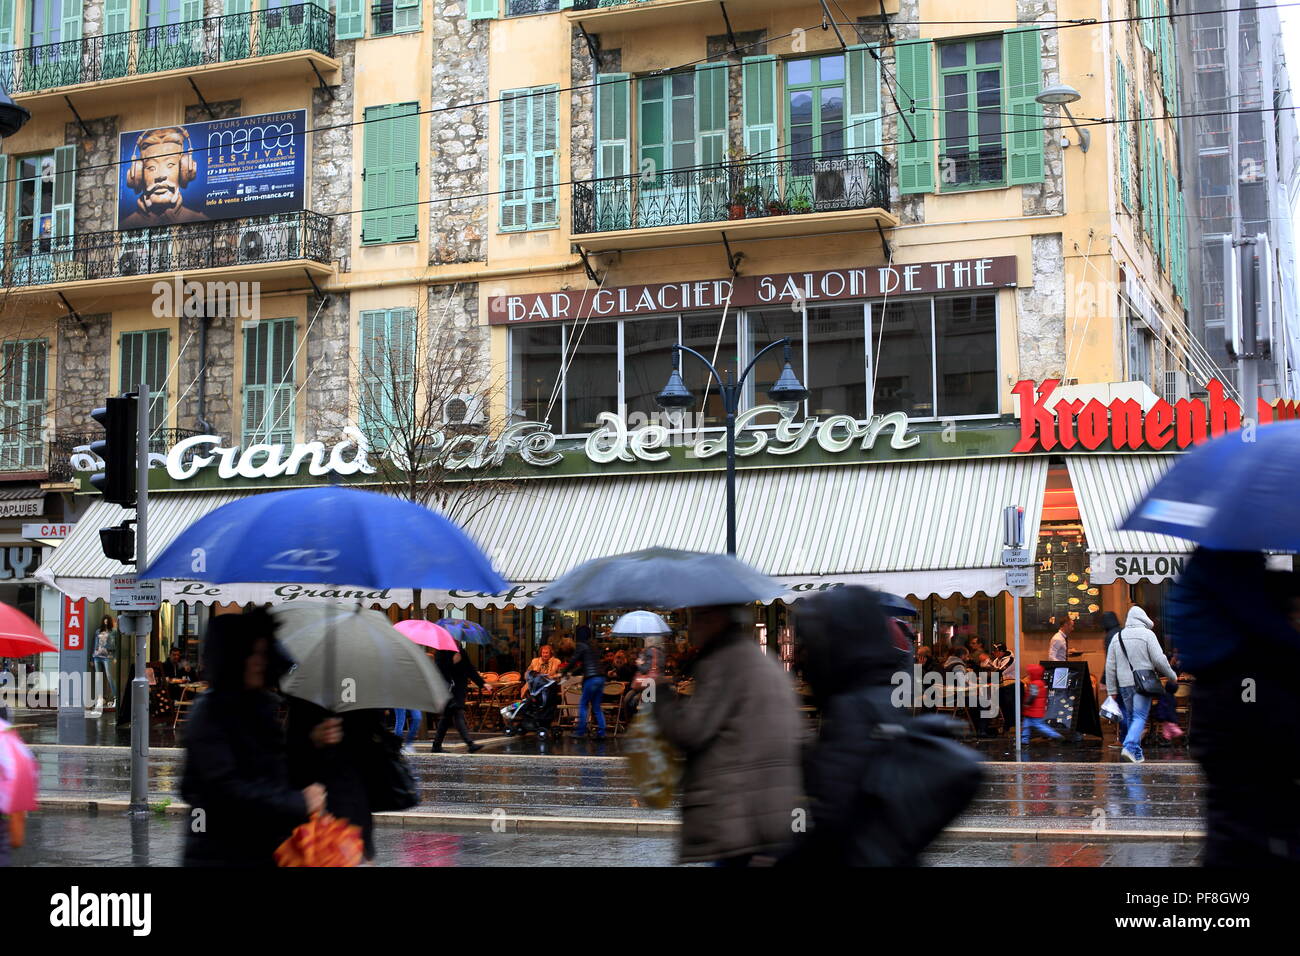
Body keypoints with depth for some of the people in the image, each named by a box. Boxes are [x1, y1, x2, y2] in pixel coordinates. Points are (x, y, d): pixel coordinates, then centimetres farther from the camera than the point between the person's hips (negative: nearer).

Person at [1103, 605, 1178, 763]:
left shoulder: (1117, 637, 11)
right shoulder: (1147, 634, -4)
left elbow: (1110, 666, 10)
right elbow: (1159, 660, -9)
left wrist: (1112, 690, 13)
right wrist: (1172, 676, 6)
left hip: (1124, 684, 5)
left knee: (1130, 717, 14)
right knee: (1139, 717, -5)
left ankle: (1137, 754, 15)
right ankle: (1130, 747, -23)